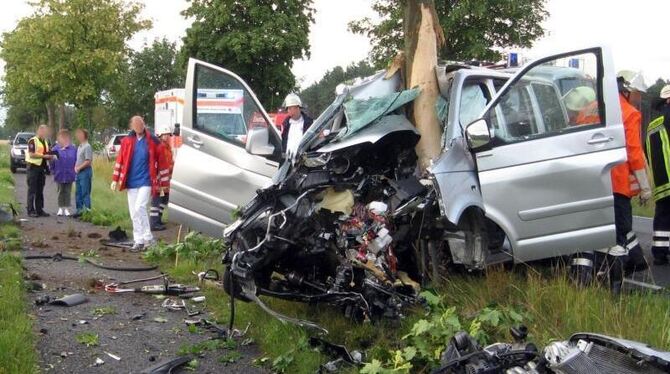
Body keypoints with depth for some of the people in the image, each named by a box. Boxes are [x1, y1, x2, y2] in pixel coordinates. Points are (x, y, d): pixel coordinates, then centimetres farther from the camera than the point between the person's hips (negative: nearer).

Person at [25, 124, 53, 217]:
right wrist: (44, 155, -20)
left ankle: (39, 210, 14)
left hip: (42, 168, 8)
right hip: (33, 167, -8)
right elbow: (31, 154, -17)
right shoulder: (33, 141, -9)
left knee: (40, 191, 10)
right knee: (32, 190, -4)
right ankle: (30, 210, -1)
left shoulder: (45, 142, 17)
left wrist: (50, 156, 2)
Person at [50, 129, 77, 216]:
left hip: (69, 174, 0)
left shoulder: (73, 149, -1)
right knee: (60, 192, 8)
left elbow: (76, 161, 2)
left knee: (68, 192, 5)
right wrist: (53, 170, -1)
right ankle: (60, 208, 17)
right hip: (59, 174, 0)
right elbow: (52, 161, 2)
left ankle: (67, 209, 11)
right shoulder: (56, 148, -1)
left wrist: (75, 171, -2)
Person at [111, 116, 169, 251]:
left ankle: (148, 238, -6)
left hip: (146, 181, -4)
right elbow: (120, 160, 8)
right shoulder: (127, 141, 4)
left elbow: (161, 162, 1)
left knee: (140, 208, -16)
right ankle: (138, 241, 16)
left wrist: (162, 183, 2)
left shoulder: (152, 142, -4)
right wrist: (115, 179, 5)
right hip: (131, 182, 4)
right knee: (134, 213, 7)